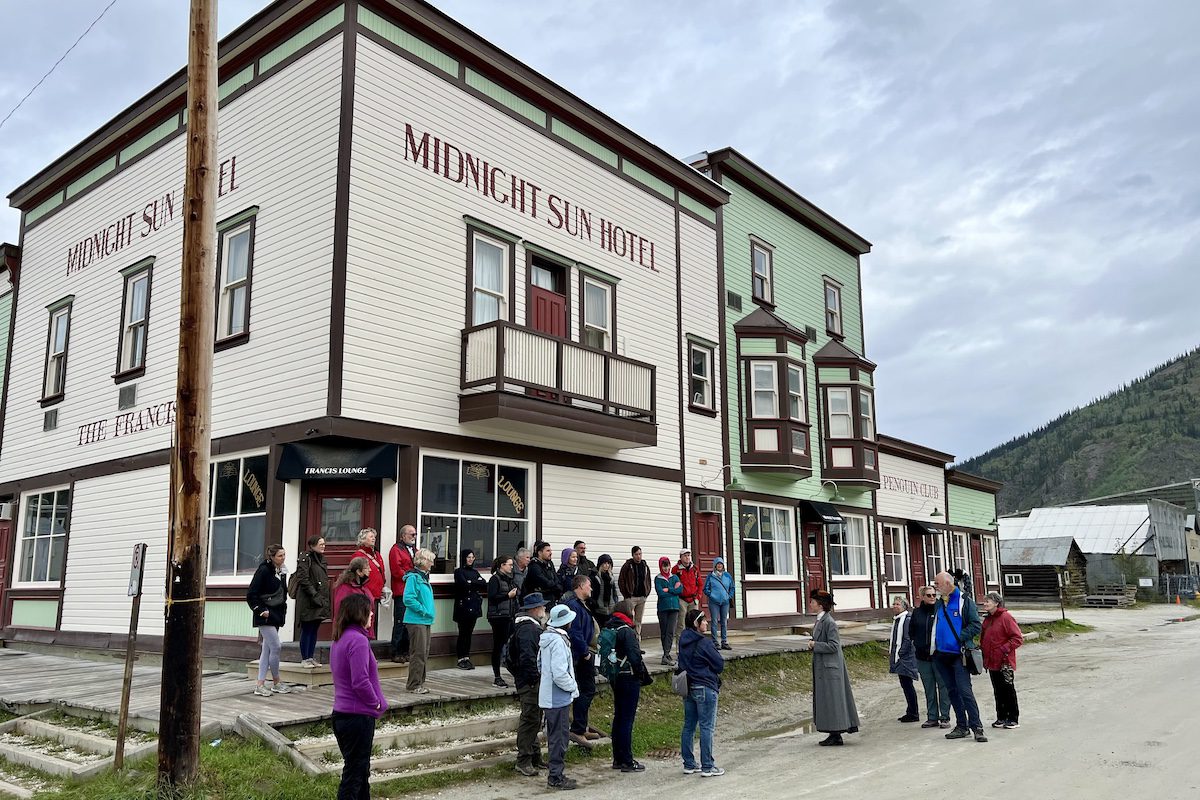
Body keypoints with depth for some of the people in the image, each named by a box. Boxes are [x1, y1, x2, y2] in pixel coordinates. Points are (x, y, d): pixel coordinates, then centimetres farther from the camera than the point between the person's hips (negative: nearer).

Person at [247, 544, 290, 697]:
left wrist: (283, 611, 12)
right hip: (265, 616, -8)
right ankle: (276, 684, 5)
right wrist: (261, 610, -16)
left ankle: (260, 684, 13)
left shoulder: (282, 572, 10)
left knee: (267, 649, 9)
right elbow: (251, 594, -15)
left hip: (276, 615, 8)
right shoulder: (264, 570, -14)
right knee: (275, 647, -9)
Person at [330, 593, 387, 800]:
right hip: (359, 716, -9)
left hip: (341, 713, 9)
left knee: (361, 770, 20)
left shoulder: (339, 639, 11)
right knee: (355, 773, 1)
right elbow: (361, 682, -25)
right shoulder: (358, 640, -20)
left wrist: (374, 702, 12)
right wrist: (376, 703, -9)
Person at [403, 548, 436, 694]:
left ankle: (419, 682, 22)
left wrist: (429, 613, 13)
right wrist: (423, 610, -16)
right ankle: (414, 684, 1)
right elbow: (408, 599, -21)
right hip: (416, 621, -10)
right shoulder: (413, 577, -13)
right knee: (418, 653, -7)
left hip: (425, 621, 10)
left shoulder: (424, 577, 16)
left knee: (424, 653, 14)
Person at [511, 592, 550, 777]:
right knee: (530, 719, -6)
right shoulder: (528, 629, -20)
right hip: (530, 683, -11)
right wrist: (535, 678, -22)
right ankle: (523, 761, 0)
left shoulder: (533, 627, 15)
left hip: (533, 682, 11)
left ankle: (535, 756, 26)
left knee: (534, 720, 17)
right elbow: (528, 657, -27)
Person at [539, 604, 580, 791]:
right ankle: (556, 777, 7)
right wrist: (573, 687, -10)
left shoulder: (546, 638, 8)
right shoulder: (558, 641, -22)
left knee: (555, 736, 17)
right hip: (558, 698, -10)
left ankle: (555, 773, 27)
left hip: (548, 696, 10)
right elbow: (559, 674, -27)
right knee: (559, 737, 0)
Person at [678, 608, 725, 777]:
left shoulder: (683, 641, 7)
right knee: (707, 727, -2)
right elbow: (719, 664, -10)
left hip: (688, 688, 8)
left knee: (688, 726, 12)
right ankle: (707, 767, 1)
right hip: (705, 688, -8)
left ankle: (689, 764, 19)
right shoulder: (704, 642, -16)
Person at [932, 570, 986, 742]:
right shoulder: (939, 603, 14)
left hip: (958, 654, -7)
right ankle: (962, 726, 18)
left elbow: (976, 625, -9)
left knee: (965, 690, -11)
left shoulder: (965, 601, -6)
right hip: (941, 654, 7)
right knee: (952, 691, 10)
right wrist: (934, 647, 11)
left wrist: (959, 637, -16)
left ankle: (976, 727, -5)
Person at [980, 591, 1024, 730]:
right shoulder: (987, 619, 12)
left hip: (1005, 662, -8)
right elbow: (983, 639, 23)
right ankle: (1001, 717, 20)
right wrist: (984, 653, 12)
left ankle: (1013, 719, 11)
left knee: (1008, 690, 1)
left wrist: (1004, 649, -21)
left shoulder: (1006, 617, -13)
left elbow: (1018, 638, -16)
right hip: (992, 662, 8)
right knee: (998, 691, 12)